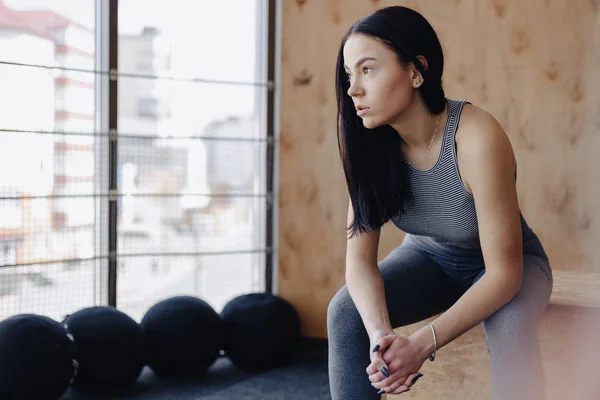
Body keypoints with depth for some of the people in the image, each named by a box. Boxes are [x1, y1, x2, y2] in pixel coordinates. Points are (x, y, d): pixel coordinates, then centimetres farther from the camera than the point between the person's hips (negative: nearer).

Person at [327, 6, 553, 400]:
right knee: (346, 311, -20)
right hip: (430, 257, 4)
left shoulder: (477, 138, -34)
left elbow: (504, 272, -31)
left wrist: (423, 344, -41)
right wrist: (380, 333, -40)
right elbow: (360, 257, -20)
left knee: (510, 328, -35)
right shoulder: (372, 144, -20)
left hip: (505, 265, -4)